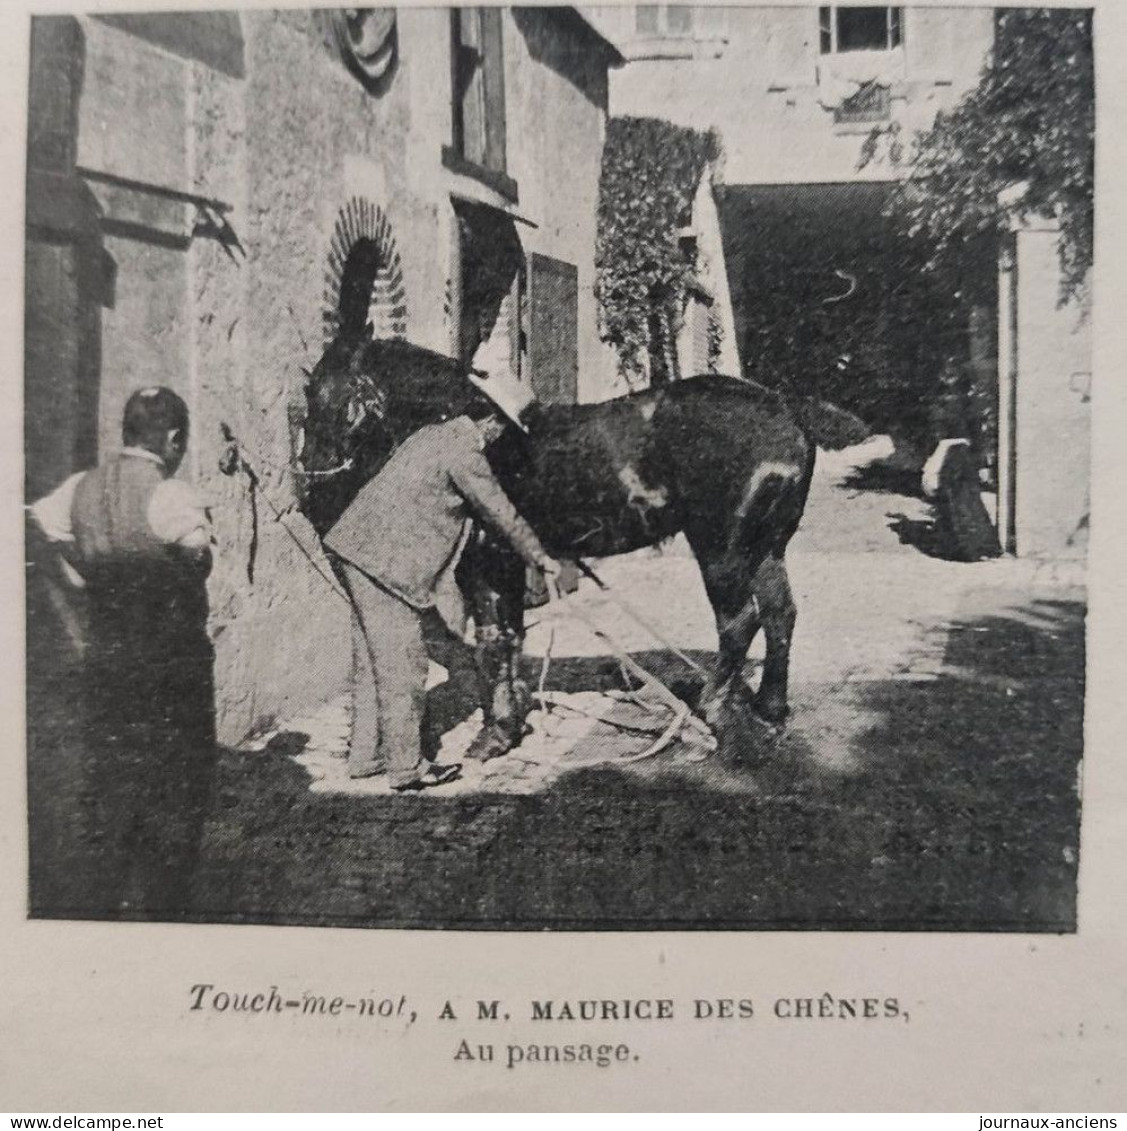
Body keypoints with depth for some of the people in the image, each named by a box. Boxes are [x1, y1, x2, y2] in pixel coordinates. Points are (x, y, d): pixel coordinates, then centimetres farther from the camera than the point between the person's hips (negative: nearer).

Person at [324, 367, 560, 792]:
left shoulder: (434, 433, 15)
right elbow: (502, 515, -6)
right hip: (385, 562, -10)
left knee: (381, 657, 18)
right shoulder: (464, 453, -14)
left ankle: (366, 754, 29)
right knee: (404, 663, 0)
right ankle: (406, 768, 12)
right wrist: (540, 558, 7)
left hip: (358, 550, 10)